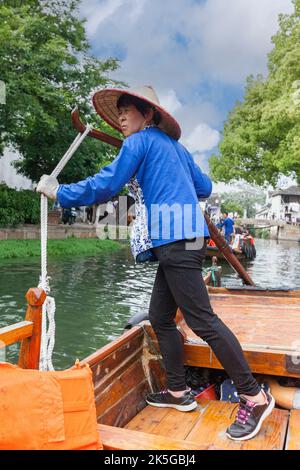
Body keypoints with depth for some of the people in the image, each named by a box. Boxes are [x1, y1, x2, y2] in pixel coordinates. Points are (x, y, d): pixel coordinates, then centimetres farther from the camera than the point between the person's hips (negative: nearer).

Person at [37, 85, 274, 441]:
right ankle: (178, 392, 23)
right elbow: (204, 187, 24)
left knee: (202, 320, -8)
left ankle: (255, 398, 1)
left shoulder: (140, 141, -1)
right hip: (184, 238, 9)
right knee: (160, 318, 13)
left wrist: (58, 192, 4)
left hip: (174, 239, -9)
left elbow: (106, 185, -7)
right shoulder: (174, 145, 23)